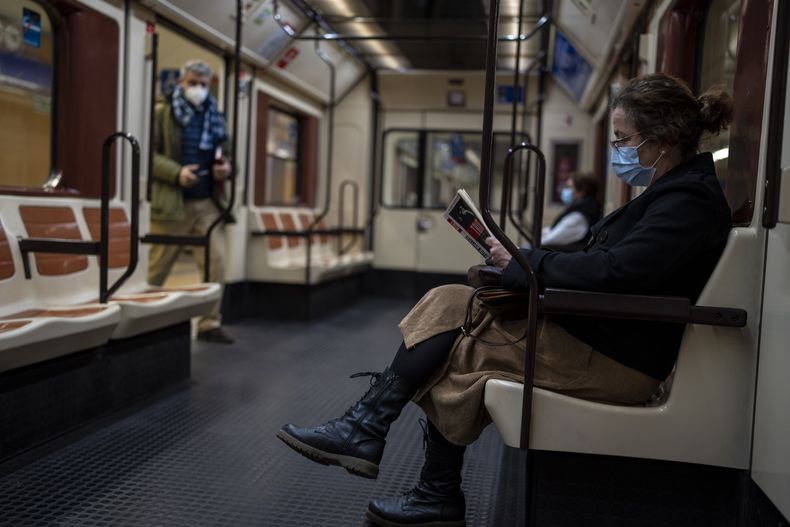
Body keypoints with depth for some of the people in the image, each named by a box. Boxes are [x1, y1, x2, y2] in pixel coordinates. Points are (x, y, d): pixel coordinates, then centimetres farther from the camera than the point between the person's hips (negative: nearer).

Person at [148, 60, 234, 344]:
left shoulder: (214, 116, 14)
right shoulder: (162, 112, -1)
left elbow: (222, 153, 22)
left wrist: (225, 168, -1)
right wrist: (177, 173, -21)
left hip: (207, 203, 4)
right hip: (171, 202, -4)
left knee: (216, 263, -3)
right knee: (157, 266, 4)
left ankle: (209, 323, 6)